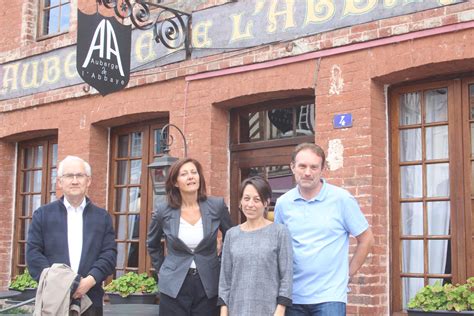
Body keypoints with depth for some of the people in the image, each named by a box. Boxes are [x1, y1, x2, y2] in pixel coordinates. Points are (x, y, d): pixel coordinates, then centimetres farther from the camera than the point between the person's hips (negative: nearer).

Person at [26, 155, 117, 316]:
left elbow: (110, 253, 3)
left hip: (90, 299, 1)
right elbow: (33, 252, 0)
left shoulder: (102, 217, 10)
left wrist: (90, 280, -14)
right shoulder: (43, 214, 8)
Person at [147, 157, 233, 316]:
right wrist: (161, 270, 12)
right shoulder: (163, 210, -3)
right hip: (173, 287, 0)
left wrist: (222, 268, 8)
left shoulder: (217, 206, -4)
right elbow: (153, 245, 15)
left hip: (208, 286, 0)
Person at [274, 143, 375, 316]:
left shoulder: (341, 199, -5)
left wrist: (348, 272, 1)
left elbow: (366, 239, 2)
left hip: (330, 296, -3)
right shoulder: (283, 203, 4)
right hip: (293, 296, 4)